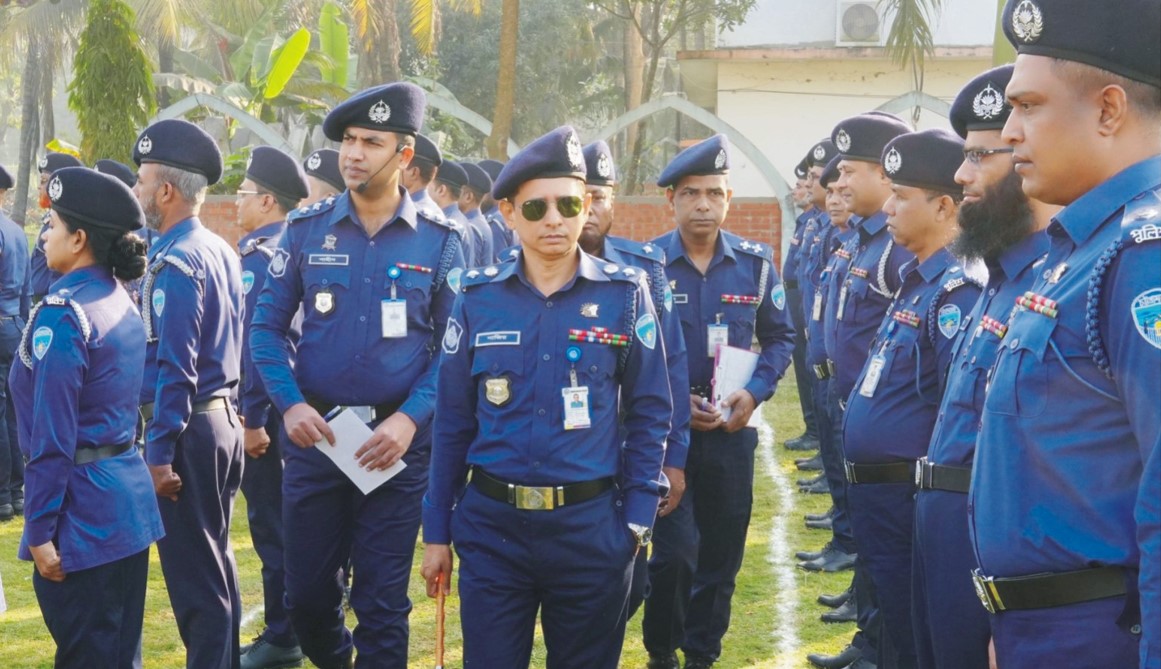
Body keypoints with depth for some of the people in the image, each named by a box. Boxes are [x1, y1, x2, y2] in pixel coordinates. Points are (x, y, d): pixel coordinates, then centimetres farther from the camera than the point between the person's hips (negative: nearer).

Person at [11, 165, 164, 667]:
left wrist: (39, 530, -16)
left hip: (84, 507, -8)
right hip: (129, 492, 9)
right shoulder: (122, 302, 10)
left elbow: (52, 437, -19)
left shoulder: (62, 313, -16)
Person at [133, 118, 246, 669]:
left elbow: (175, 369, -21)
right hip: (224, 419, 10)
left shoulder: (175, 264, -17)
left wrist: (159, 452, -19)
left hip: (187, 430, -10)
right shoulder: (221, 251, 11)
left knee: (194, 578, -2)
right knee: (215, 563, 18)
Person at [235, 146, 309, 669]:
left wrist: (254, 419, -21)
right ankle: (302, 624, 24)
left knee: (271, 524, -2)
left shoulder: (259, 258, -17)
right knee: (284, 521, 16)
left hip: (265, 410, -9)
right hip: (292, 402, 9)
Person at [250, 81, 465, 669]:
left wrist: (410, 418, -14)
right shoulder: (305, 231, 2)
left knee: (382, 603, 3)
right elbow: (267, 327, 4)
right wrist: (290, 403, -10)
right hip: (314, 433, 2)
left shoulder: (437, 242, -1)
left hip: (397, 441, -2)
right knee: (307, 596, 10)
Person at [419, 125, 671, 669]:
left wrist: (637, 518, -3)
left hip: (591, 526, -1)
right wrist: (437, 529, 7)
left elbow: (649, 414, 2)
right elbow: (453, 422, 7)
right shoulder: (478, 298, 1)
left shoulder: (625, 294, -2)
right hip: (491, 525, 1)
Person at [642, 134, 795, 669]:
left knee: (721, 554, 9)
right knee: (671, 552, -5)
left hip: (732, 429, 3)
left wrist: (755, 391, -8)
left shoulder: (755, 263, 0)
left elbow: (779, 337, 8)